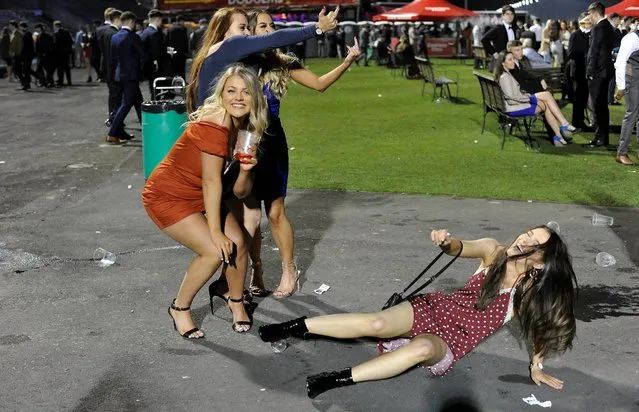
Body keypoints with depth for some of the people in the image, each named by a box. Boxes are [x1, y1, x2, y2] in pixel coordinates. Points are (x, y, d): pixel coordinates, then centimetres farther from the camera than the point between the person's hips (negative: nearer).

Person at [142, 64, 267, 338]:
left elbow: (240, 192, -1)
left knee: (238, 243, -6)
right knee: (215, 252, -17)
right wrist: (215, 232, -17)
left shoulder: (244, 129, -3)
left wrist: (245, 170, -22)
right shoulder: (214, 125, -28)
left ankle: (236, 302, 20)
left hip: (200, 195, 8)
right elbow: (211, 183, -23)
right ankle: (179, 308, 6)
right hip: (167, 197, -7)